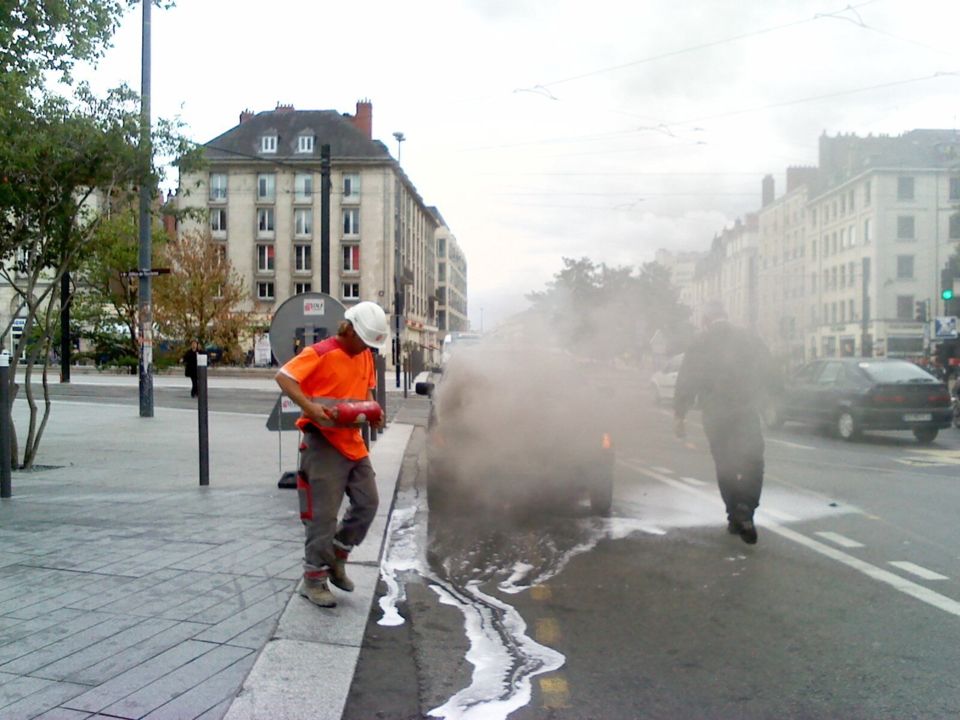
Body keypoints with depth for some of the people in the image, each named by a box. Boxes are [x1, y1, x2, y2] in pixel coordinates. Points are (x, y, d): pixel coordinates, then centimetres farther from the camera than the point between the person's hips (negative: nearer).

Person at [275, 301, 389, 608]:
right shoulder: (320, 353, -14)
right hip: (323, 441, -7)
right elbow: (283, 377, -19)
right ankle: (313, 579, 11)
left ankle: (336, 558, 28)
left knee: (367, 502, 10)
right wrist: (309, 407, -31)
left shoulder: (366, 356, 9)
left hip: (353, 441, 8)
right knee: (323, 514, -4)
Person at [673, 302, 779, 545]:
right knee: (752, 464, 1)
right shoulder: (751, 340, 4)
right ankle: (745, 513, -17)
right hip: (747, 413, 0)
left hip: (715, 417, 1)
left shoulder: (699, 344, 0)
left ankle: (735, 518, 16)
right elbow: (770, 379, 8)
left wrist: (679, 416, 4)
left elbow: (686, 383, -2)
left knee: (725, 468, 12)